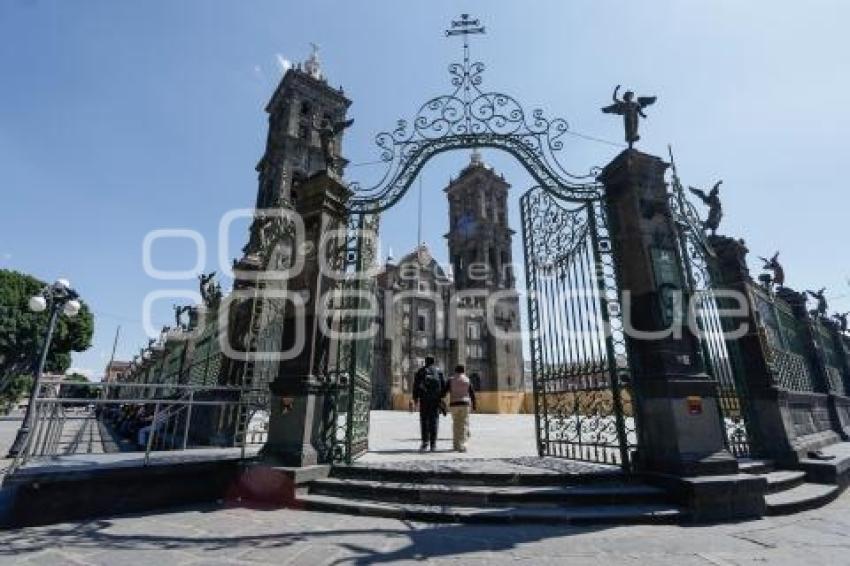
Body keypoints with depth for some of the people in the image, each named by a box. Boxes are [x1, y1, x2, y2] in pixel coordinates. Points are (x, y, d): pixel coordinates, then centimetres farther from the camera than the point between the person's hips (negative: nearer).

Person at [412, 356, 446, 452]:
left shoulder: (420, 371, 6)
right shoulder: (438, 371, 8)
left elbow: (416, 385, 0)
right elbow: (444, 385, 2)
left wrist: (415, 397, 6)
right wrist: (441, 396, 10)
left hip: (424, 398, -1)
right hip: (436, 399, 1)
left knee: (424, 420, 7)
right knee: (434, 420, 4)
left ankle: (425, 441, -2)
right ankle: (433, 444, 2)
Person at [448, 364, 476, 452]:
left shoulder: (451, 380, 4)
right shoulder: (467, 380, 4)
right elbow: (472, 394, 3)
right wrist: (474, 405, 12)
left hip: (454, 404, 1)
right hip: (465, 404, -1)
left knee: (456, 424, 15)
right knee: (464, 425, 0)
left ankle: (456, 444, 18)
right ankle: (461, 445, -9)